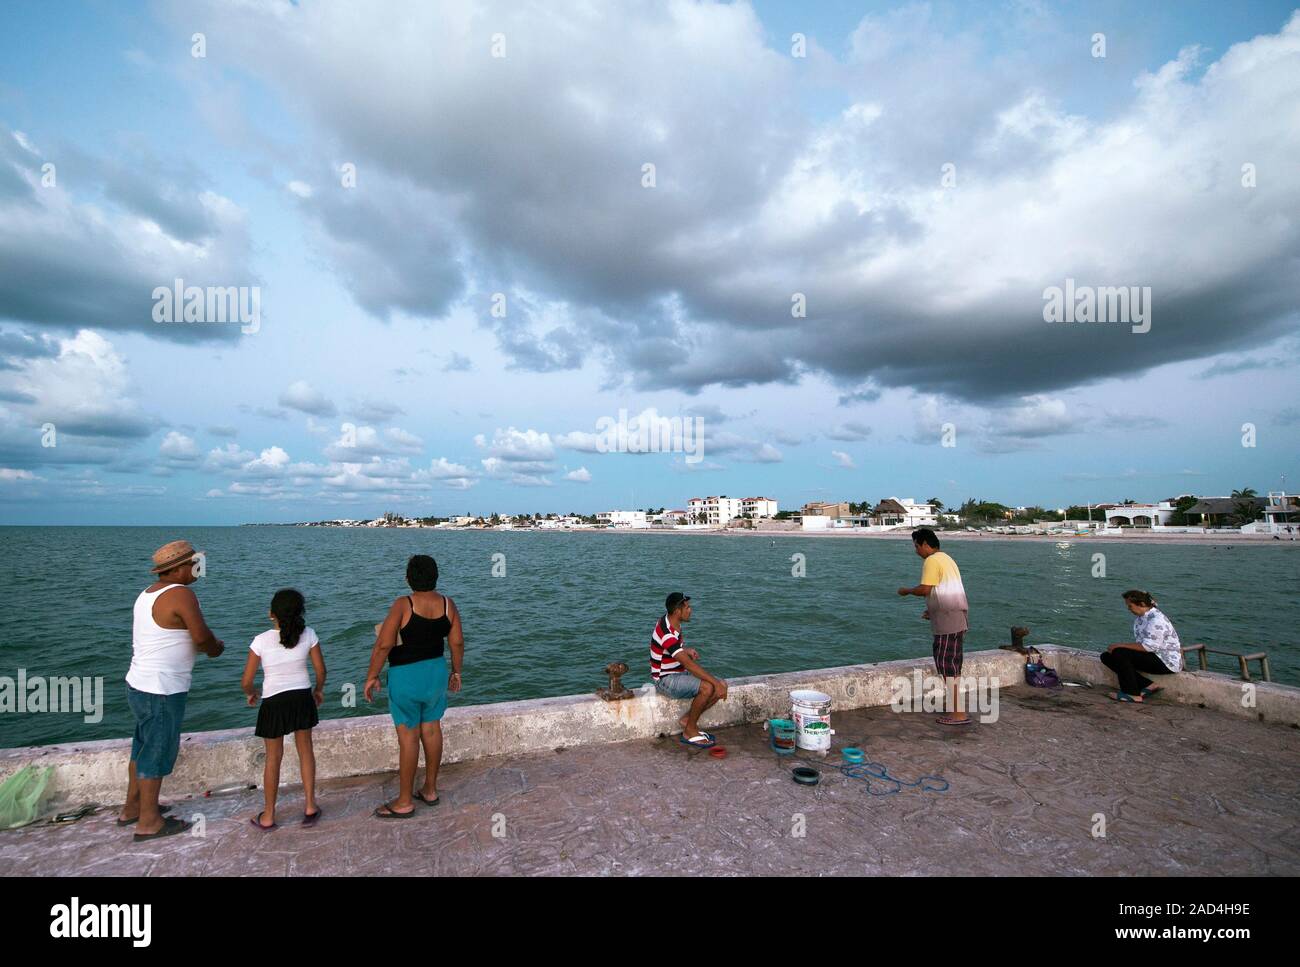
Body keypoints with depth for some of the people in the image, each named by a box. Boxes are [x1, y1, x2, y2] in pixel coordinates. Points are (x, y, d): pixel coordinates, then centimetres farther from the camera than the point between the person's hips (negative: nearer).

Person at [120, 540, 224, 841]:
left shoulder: (149, 593, 9)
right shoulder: (181, 594, -21)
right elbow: (202, 636, -25)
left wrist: (202, 645, 9)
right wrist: (216, 647, -4)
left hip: (140, 684, 9)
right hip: (162, 691, -9)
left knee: (144, 746, 22)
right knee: (158, 752, 4)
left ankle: (132, 808, 37)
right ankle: (149, 822, 17)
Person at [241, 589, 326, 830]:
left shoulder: (261, 641, -14)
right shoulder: (308, 635, -10)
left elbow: (246, 681, -9)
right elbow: (321, 670, -3)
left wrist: (251, 694, 13)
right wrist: (318, 690, 17)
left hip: (273, 702, -1)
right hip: (302, 698, 1)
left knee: (273, 758, 14)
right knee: (305, 750, 18)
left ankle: (268, 816, 26)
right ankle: (310, 806, 23)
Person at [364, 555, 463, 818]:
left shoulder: (402, 605, -20)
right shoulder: (447, 604, -6)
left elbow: (384, 644, -22)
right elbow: (457, 642, -1)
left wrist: (371, 676, -10)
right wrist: (456, 672, 12)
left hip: (407, 677, -5)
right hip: (436, 671, 5)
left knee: (408, 737, 4)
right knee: (432, 730, 15)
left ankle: (404, 802, 17)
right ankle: (430, 790, 29)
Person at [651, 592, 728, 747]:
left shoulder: (670, 622, 2)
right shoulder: (667, 634, -28)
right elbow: (689, 664, -32)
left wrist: (686, 650, 4)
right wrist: (715, 682, -30)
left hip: (679, 673, 9)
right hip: (665, 680, -9)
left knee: (722, 686, -5)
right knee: (707, 688, -30)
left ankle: (687, 720, 7)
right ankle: (690, 732, -12)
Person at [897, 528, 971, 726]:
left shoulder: (931, 561, -13)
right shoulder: (946, 558, 19)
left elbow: (924, 589, -20)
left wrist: (906, 591, -2)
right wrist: (932, 609, 21)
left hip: (947, 621, -10)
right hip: (958, 619, 10)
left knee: (947, 665, -5)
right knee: (951, 664, 18)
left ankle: (959, 714, -2)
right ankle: (956, 707, 27)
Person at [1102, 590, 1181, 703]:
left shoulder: (1157, 619, -22)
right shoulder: (1139, 617, 8)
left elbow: (1148, 646, -26)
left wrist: (1120, 645, -21)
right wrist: (1121, 645, -3)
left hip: (1167, 663, -10)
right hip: (1153, 656, 10)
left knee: (1119, 653, -26)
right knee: (1107, 657, 0)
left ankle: (1132, 694, -14)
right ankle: (1148, 685, -4)